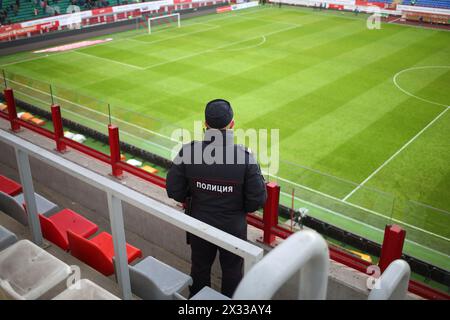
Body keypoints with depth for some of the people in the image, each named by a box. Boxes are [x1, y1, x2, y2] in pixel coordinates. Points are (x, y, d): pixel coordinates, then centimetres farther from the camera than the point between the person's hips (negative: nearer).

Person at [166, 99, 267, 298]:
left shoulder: (188, 151, -21)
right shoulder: (245, 156, -24)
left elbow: (174, 191, -12)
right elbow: (258, 199, -18)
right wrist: (242, 208, 3)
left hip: (199, 224, 2)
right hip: (234, 227, -2)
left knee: (200, 268, 26)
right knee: (232, 272, 23)